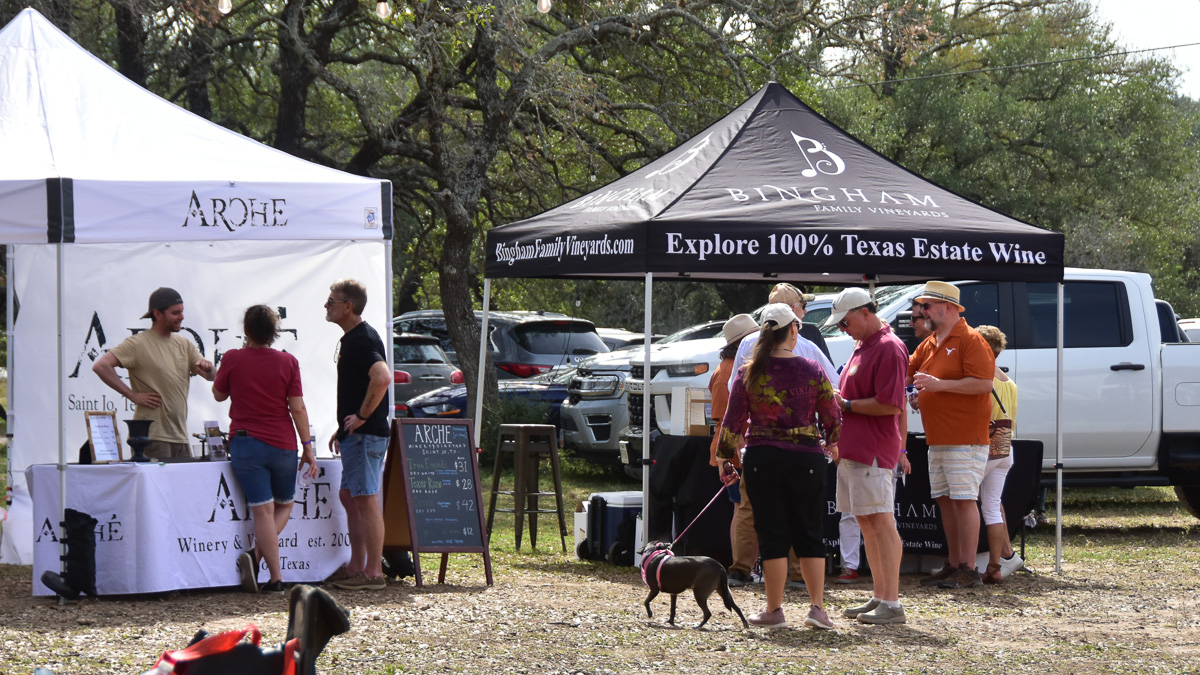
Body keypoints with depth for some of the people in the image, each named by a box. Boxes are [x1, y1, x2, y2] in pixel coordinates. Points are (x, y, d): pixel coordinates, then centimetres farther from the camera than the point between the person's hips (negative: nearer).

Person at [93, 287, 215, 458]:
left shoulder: (185, 345, 17)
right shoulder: (138, 344, -4)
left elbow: (212, 377, 17)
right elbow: (100, 366, -14)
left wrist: (207, 368, -8)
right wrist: (132, 395, -14)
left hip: (181, 437, 7)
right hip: (152, 436, -7)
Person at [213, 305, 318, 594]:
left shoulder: (232, 359, -3)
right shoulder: (288, 362, -3)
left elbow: (219, 394, 13)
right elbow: (297, 408, -4)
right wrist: (307, 446, 2)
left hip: (245, 444, 0)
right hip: (283, 444, 1)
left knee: (263, 510, -2)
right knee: (284, 505, 18)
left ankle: (276, 578, -11)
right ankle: (258, 553, -5)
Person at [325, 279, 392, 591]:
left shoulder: (363, 340, -16)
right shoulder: (350, 339, 17)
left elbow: (382, 378, -33)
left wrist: (362, 416, -24)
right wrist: (343, 429, 22)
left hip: (365, 434, -11)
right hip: (354, 436, 11)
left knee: (366, 499, -8)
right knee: (349, 496, 15)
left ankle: (374, 573, -5)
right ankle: (356, 567, 20)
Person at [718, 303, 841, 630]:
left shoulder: (748, 373, -2)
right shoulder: (812, 371, -4)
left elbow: (732, 422, 1)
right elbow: (832, 417, 4)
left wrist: (727, 456, 13)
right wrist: (831, 443, 24)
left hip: (762, 459, 0)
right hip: (806, 458, 0)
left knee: (772, 534, 6)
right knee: (810, 534, 9)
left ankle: (774, 610, 8)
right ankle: (818, 608, 3)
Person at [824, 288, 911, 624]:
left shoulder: (889, 348, -14)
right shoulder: (863, 347, 18)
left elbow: (891, 405, -20)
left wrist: (846, 405, -13)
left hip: (873, 453, -10)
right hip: (852, 450, 10)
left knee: (880, 523, -10)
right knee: (866, 522, 13)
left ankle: (892, 604, -10)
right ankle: (880, 597, 19)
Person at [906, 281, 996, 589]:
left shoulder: (970, 340, -10)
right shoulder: (929, 344, 17)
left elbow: (983, 383, -18)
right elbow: (905, 373, 24)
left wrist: (939, 384, -21)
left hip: (965, 439, -9)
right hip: (938, 440, 9)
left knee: (964, 500, -9)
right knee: (945, 501, 11)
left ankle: (969, 570, -8)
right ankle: (953, 565, 17)